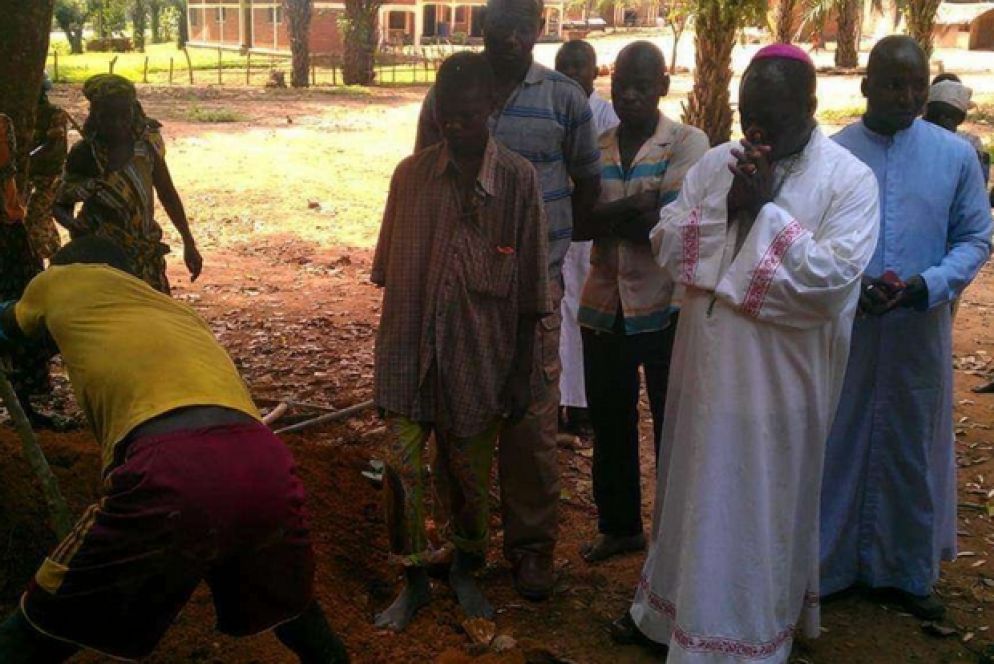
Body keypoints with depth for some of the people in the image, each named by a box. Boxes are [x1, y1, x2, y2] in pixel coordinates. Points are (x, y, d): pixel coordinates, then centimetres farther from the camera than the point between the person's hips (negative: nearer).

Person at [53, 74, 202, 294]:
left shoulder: (147, 141, -4)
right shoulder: (85, 153, -12)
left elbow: (167, 194, 8)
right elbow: (61, 204, -2)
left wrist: (188, 243, 10)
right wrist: (73, 224, -25)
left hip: (145, 251, 3)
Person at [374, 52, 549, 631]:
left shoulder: (518, 178, -6)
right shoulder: (411, 174, 0)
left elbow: (530, 287, -4)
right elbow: (390, 269, 8)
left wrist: (522, 372, -3)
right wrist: (389, 349, 11)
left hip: (480, 352, -1)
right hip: (413, 348, 2)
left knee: (471, 472, 11)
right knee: (402, 465, 0)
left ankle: (466, 569, 36)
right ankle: (415, 580, 21)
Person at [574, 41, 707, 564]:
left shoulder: (688, 143, -6)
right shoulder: (594, 149, 6)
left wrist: (607, 217, -10)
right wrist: (631, 208, -19)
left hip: (664, 307, -4)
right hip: (603, 306, 4)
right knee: (609, 425, 16)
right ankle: (618, 526, 34)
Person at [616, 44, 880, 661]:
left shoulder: (850, 179, -9)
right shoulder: (715, 163, 4)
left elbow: (836, 274, -21)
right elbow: (667, 244, -2)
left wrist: (765, 210, -19)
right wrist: (726, 204, -16)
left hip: (781, 378, -4)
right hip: (707, 366, 5)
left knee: (764, 504, 7)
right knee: (696, 490, 18)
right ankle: (676, 604, 38)